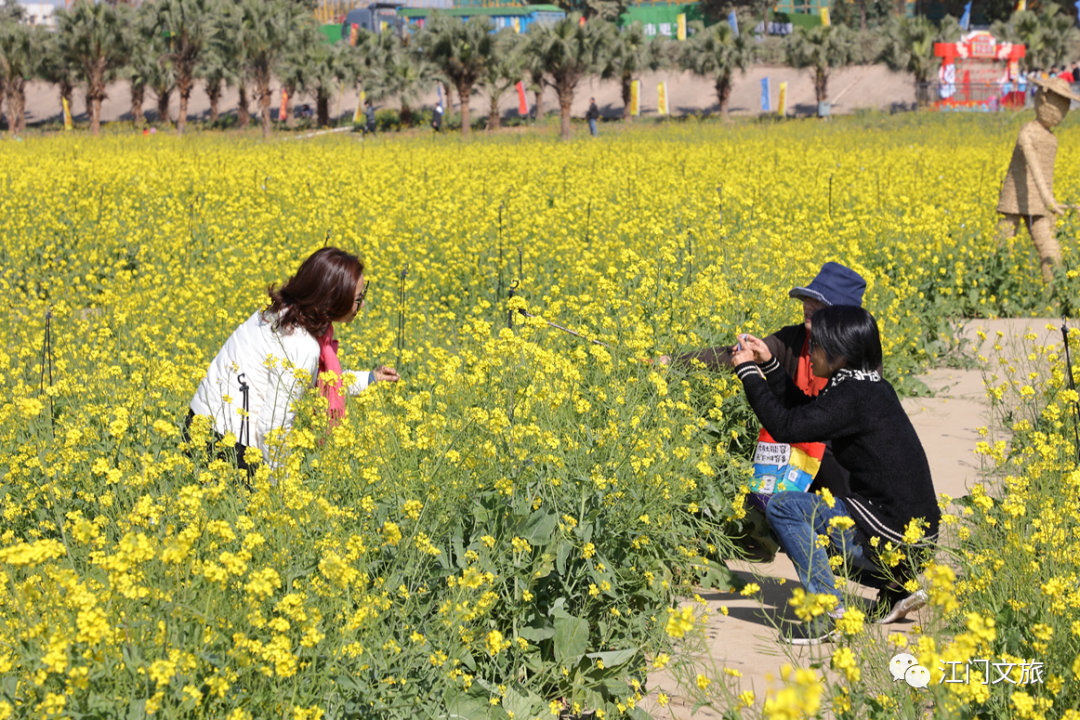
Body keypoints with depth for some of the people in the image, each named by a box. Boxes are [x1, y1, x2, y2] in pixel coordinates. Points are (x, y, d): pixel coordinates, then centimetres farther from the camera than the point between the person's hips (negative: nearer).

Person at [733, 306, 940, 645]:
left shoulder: (853, 396, -17)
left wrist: (748, 372, -11)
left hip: (892, 535, -10)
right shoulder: (871, 387, 11)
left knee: (783, 507, -9)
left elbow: (787, 427, -20)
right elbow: (801, 411, 22)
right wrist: (768, 363, 16)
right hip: (917, 527, 10)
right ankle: (900, 581, 18)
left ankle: (830, 611, -11)